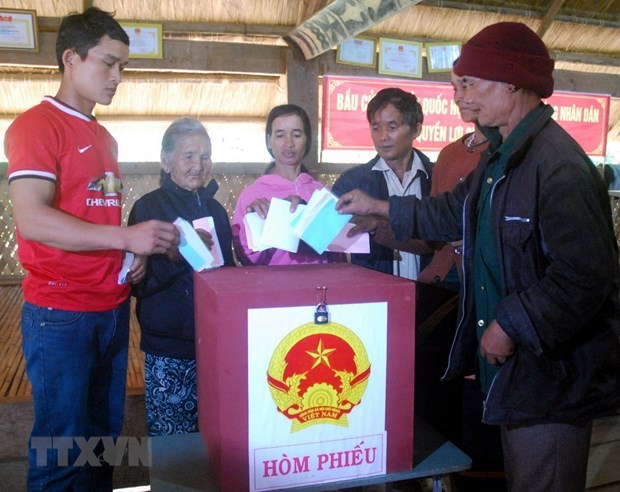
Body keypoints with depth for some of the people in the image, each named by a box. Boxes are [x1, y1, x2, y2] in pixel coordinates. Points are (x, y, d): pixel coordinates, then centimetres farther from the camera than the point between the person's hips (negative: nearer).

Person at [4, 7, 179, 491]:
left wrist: (134, 254, 3)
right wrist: (126, 238, -24)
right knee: (62, 446, 3)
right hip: (60, 314, -7)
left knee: (104, 436, 16)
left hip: (112, 309, 8)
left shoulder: (105, 138, 16)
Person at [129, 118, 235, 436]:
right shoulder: (148, 208, -4)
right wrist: (174, 255, -24)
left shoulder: (215, 209, 11)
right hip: (168, 348, -4)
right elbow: (138, 283, -9)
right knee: (169, 444, 2)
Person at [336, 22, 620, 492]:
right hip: (511, 367, 10)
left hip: (552, 376, -9)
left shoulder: (561, 167, -23)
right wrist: (379, 207, 23)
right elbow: (455, 212, 22)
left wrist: (510, 326, -20)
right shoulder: (501, 157, 10)